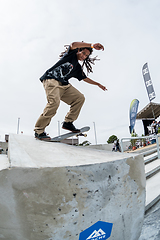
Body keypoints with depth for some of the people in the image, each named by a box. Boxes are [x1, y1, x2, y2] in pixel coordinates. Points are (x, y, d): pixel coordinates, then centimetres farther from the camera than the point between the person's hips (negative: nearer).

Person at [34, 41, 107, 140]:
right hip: (51, 80, -7)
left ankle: (68, 122, -5)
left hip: (64, 85, 7)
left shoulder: (78, 67, 24)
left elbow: (85, 78, 34)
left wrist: (98, 84, 39)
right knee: (54, 102, -30)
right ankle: (39, 130, -21)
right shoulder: (71, 54, 8)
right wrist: (92, 45, -23)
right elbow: (73, 45, -14)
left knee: (80, 98, -7)